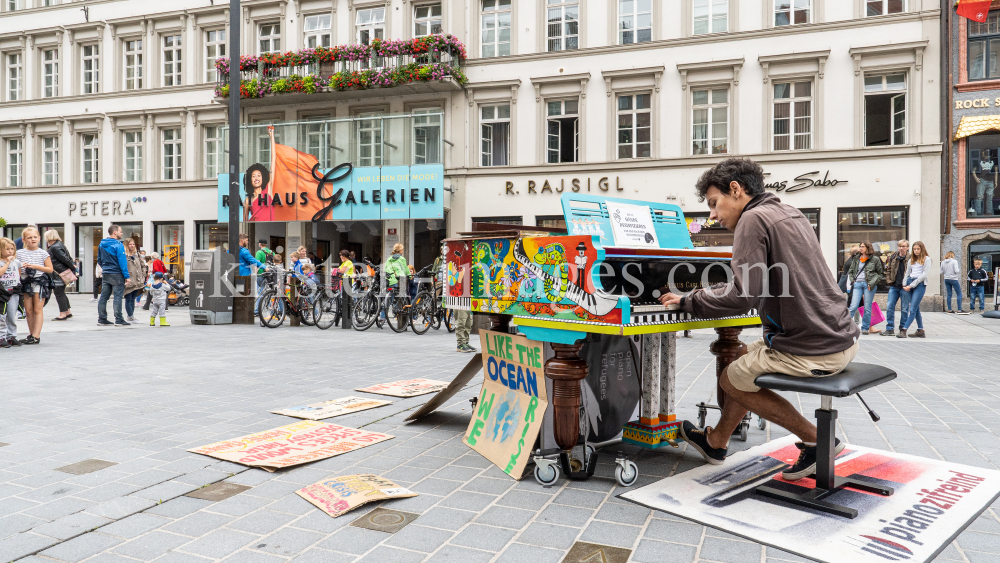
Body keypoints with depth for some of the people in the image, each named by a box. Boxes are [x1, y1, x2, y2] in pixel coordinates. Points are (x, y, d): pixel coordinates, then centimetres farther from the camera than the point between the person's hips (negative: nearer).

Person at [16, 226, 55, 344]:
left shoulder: (43, 253, 0)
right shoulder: (20, 253, 8)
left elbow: (50, 269, -2)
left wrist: (36, 266, -14)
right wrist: (21, 266, -9)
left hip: (39, 282, -3)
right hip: (26, 282, 3)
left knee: (37, 310, -4)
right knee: (28, 311, 7)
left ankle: (36, 336, -5)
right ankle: (31, 334, 17)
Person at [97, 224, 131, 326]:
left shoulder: (101, 245, 11)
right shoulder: (118, 245, -13)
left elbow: (99, 260, 19)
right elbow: (122, 261, -16)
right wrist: (126, 276, -14)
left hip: (106, 274, 8)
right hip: (116, 275, -8)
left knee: (104, 297, 9)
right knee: (118, 297, -5)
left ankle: (102, 319, 13)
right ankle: (119, 320, -4)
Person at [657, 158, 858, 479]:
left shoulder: (753, 219, -13)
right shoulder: (790, 213, 16)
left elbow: (744, 296, -22)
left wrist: (688, 302, -8)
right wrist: (708, 293, 23)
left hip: (811, 351, -9)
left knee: (732, 381, 11)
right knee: (745, 359, 25)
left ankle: (816, 440, 11)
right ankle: (716, 442, 38)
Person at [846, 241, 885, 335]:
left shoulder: (875, 259, 6)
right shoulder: (856, 259, 16)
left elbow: (881, 273, 7)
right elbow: (850, 271, 23)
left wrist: (873, 283, -4)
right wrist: (852, 281, 7)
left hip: (869, 285, -2)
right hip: (857, 284, 2)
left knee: (867, 308, 2)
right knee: (853, 306, -8)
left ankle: (865, 328, 11)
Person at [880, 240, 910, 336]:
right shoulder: (893, 257, 8)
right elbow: (888, 269, 17)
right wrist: (889, 280, 6)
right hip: (894, 286, 4)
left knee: (904, 309, 3)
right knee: (889, 307, 1)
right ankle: (890, 329, 7)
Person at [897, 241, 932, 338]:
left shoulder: (926, 259, 2)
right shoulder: (911, 260, 19)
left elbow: (924, 274, -7)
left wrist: (912, 285, -12)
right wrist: (904, 284, 2)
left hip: (920, 284, -6)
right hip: (910, 283, 6)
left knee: (912, 309, -11)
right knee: (916, 309, 6)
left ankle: (903, 330, -19)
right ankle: (920, 331, 9)